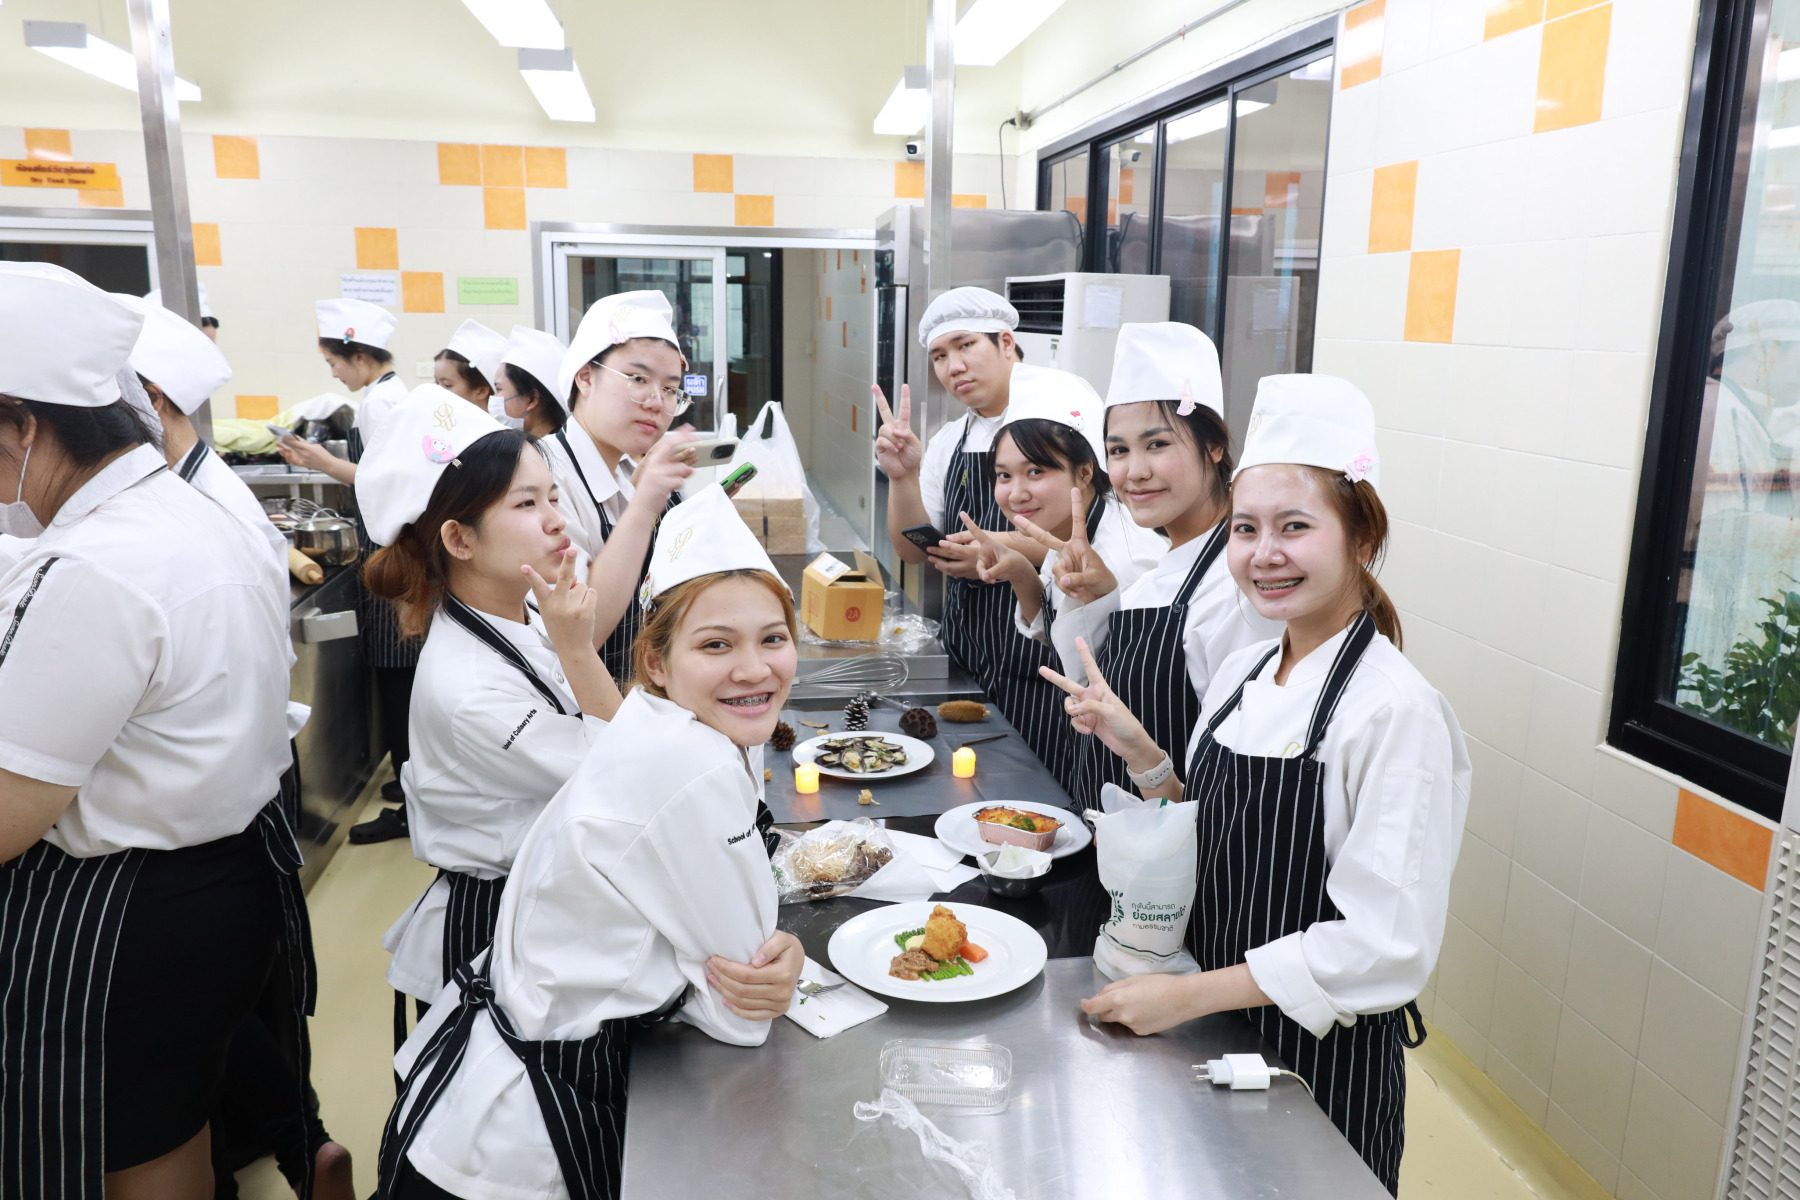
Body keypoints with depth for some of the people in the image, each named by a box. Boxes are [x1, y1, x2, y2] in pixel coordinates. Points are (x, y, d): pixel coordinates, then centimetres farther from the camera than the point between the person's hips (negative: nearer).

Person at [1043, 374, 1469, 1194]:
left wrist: (1189, 995, -21)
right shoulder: (1241, 673, -1)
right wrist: (1139, 751, -7)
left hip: (1320, 1062, -6)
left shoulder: (1397, 713, -22)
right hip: (1217, 1038, 6)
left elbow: (1387, 947, -23)